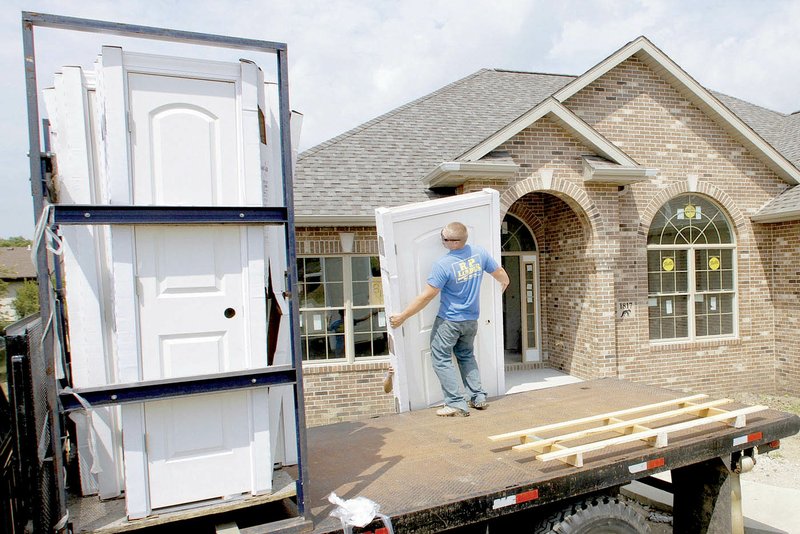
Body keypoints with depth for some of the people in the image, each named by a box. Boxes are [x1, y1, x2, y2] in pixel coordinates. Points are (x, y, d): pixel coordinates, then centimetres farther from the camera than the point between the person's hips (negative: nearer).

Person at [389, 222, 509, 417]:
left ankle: (456, 403, 2)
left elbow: (426, 296, -19)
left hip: (449, 320, -6)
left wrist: (402, 316, -10)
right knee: (466, 355, 23)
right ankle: (479, 397, 20)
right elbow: (502, 276, 6)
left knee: (441, 359, 5)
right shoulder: (479, 252, -7)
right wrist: (505, 284, 32)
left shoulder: (443, 265, -23)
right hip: (472, 320, 7)